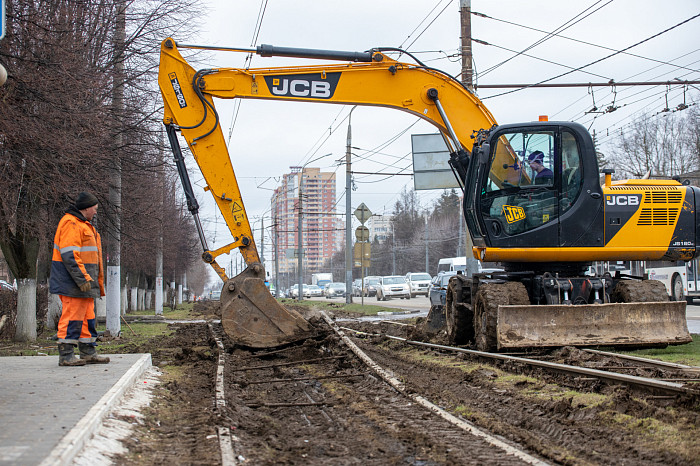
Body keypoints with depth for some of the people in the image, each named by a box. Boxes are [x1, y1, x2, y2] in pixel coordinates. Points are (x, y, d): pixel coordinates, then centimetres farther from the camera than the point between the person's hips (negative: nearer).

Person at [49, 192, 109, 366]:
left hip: (84, 282, 11)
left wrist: (92, 280, 23)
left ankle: (88, 353, 18)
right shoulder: (71, 223, -13)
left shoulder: (84, 225, 22)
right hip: (72, 281, -11)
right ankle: (66, 355, -6)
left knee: (88, 316, 12)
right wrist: (83, 278, -25)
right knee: (73, 316, -9)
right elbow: (69, 254, -21)